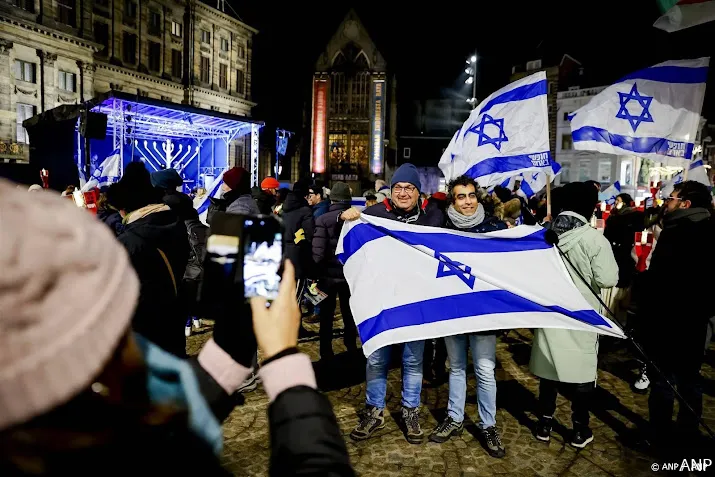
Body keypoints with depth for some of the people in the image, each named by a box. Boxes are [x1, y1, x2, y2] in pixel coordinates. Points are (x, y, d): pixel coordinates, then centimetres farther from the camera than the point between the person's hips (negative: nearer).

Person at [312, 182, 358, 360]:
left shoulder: (323, 219, -13)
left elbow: (318, 251, -18)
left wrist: (315, 272, -8)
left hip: (329, 273, -2)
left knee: (326, 315, 11)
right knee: (349, 313, 17)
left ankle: (326, 353, 17)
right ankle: (351, 347, 27)